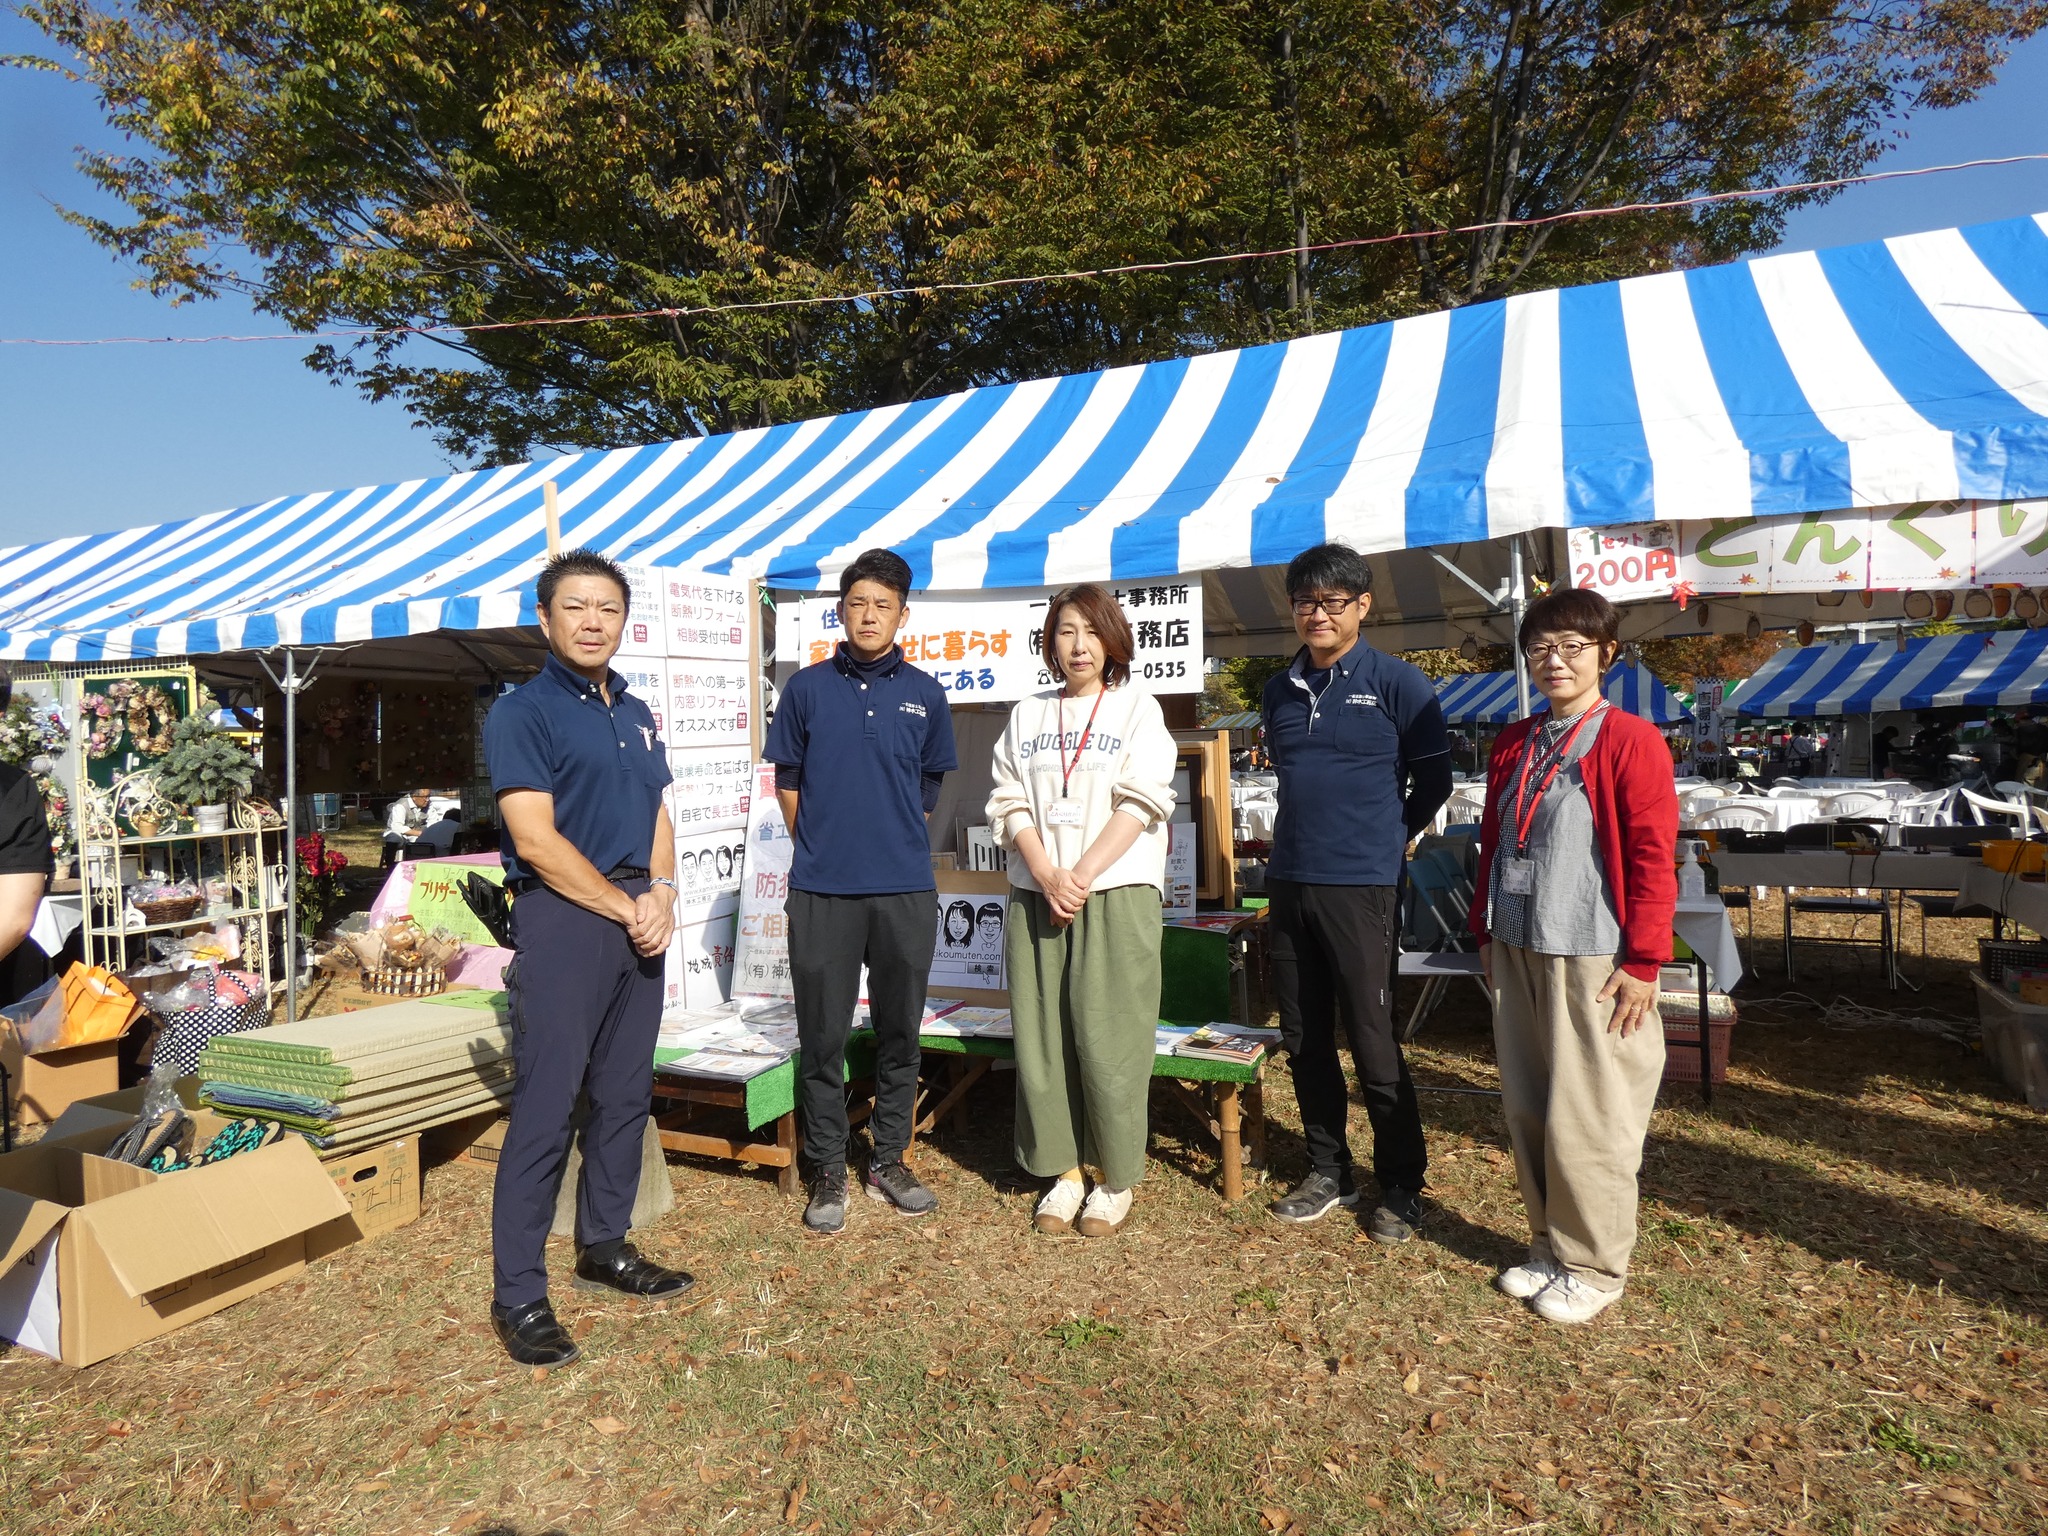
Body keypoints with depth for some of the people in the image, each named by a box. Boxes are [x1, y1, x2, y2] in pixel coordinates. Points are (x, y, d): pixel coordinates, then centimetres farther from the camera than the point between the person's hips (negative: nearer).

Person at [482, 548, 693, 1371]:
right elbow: (536, 841, -14)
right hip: (562, 920, -7)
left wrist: (661, 893, -2)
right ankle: (519, 1296, 10)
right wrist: (625, 907, -11)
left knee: (625, 1095, 14)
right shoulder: (522, 711, -7)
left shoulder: (636, 713, 15)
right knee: (545, 1111, -3)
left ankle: (605, 1247, 30)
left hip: (638, 922, 7)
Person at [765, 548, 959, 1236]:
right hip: (821, 891, -1)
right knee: (824, 1036, 6)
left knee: (899, 1031, 11)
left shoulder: (925, 694, 6)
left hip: (905, 890, 2)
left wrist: (891, 843, 12)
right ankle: (828, 1170, 21)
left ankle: (890, 1159, 27)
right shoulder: (807, 688, 2)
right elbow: (788, 782, 8)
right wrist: (821, 848, 9)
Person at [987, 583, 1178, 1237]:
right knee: (1041, 1036, 5)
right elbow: (1009, 804, 6)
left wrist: (1082, 875, -14)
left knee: (1106, 1037, -2)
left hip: (1117, 895, -3)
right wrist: (1048, 875, -10)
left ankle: (1115, 1178, 14)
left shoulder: (1137, 708, 5)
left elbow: (1142, 801, -5)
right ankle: (1064, 1169, 20)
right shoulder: (1026, 716, 14)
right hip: (1036, 896, 3)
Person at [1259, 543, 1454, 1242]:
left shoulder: (1397, 684, -5)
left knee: (1373, 1041, 0)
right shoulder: (1279, 691, 12)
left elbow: (1433, 782, 1)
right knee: (1304, 1039, 12)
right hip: (1288, 883, 6)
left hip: (1360, 888, -5)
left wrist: (1385, 840, 7)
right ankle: (1328, 1171, 28)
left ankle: (1401, 1187, 18)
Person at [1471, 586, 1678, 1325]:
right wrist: (1487, 933, 14)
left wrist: (1643, 962, -13)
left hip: (1593, 959, -6)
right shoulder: (1515, 744, 10)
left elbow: (1653, 859, -12)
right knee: (1526, 1109, 14)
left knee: (1586, 1117, 3)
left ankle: (1593, 1266, 21)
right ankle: (1550, 1246, 30)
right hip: (1517, 952, 6)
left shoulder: (1628, 741, -9)